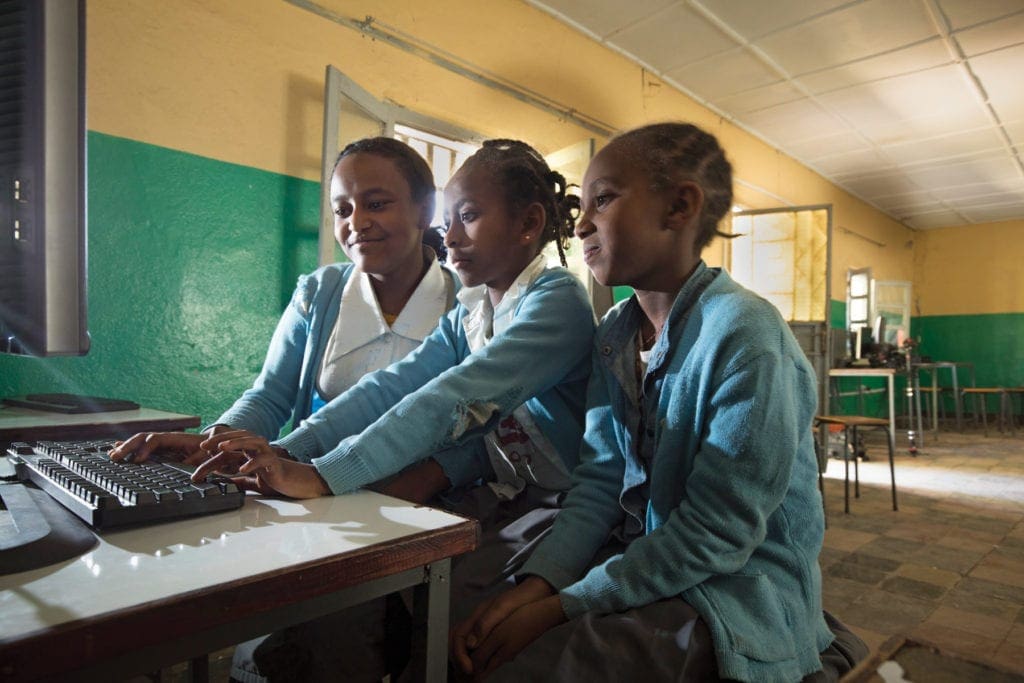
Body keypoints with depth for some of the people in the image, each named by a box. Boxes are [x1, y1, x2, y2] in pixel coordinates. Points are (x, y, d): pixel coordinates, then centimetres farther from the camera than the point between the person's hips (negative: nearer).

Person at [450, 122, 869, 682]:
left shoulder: (745, 336, -20)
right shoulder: (613, 336, 2)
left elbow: (715, 534, -20)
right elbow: (598, 483, -1)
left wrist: (564, 606, -20)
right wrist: (536, 584, -16)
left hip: (738, 587, -6)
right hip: (639, 562, 6)